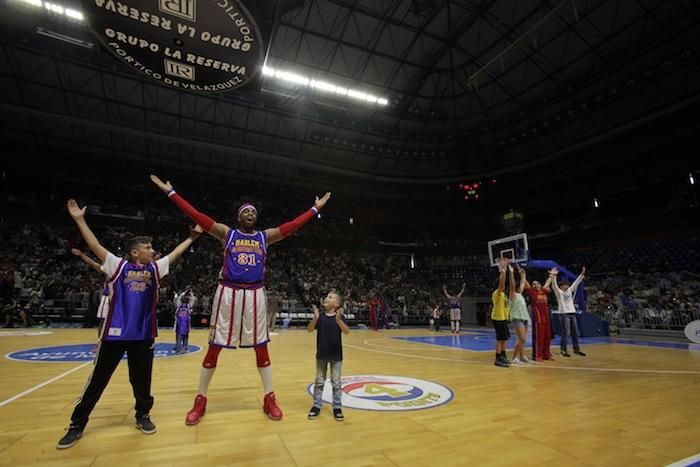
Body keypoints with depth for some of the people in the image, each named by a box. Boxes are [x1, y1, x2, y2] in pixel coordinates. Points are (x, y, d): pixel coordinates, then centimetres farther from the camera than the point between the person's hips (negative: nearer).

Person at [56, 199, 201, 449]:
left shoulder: (155, 268, 8)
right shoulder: (118, 265, 1)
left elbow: (176, 252, 13)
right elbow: (95, 245, -1)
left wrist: (193, 236, 15)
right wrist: (79, 220, -4)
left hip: (143, 334, 2)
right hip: (115, 333, -2)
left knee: (142, 380, 12)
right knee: (97, 380, 8)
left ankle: (142, 415, 30)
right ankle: (77, 424, 26)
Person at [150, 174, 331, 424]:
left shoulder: (265, 236, 11)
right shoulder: (226, 233, 6)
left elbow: (292, 225, 7)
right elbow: (197, 215, 1)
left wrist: (315, 208, 7)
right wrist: (171, 192, -1)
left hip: (255, 294, 2)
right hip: (228, 292, -1)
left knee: (261, 347, 6)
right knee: (214, 346, 6)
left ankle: (269, 399, 19)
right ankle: (200, 400, 24)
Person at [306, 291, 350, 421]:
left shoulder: (339, 317, -12)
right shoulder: (321, 317, -6)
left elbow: (347, 332, -26)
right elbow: (309, 330, -14)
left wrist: (339, 320, -45)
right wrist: (315, 318, -33)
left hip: (336, 355, -2)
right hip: (321, 354, 2)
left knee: (336, 382, 10)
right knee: (319, 381, 13)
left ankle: (337, 407, 24)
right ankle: (317, 405, 28)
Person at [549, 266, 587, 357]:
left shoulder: (570, 290, 14)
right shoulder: (559, 292, -5)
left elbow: (576, 282, 12)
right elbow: (554, 285, -22)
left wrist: (582, 274, 4)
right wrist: (553, 276, -39)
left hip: (572, 313, 7)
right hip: (564, 314, -7)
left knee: (575, 332, 11)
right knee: (566, 333, -7)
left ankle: (576, 349, 24)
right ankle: (563, 350, 1)